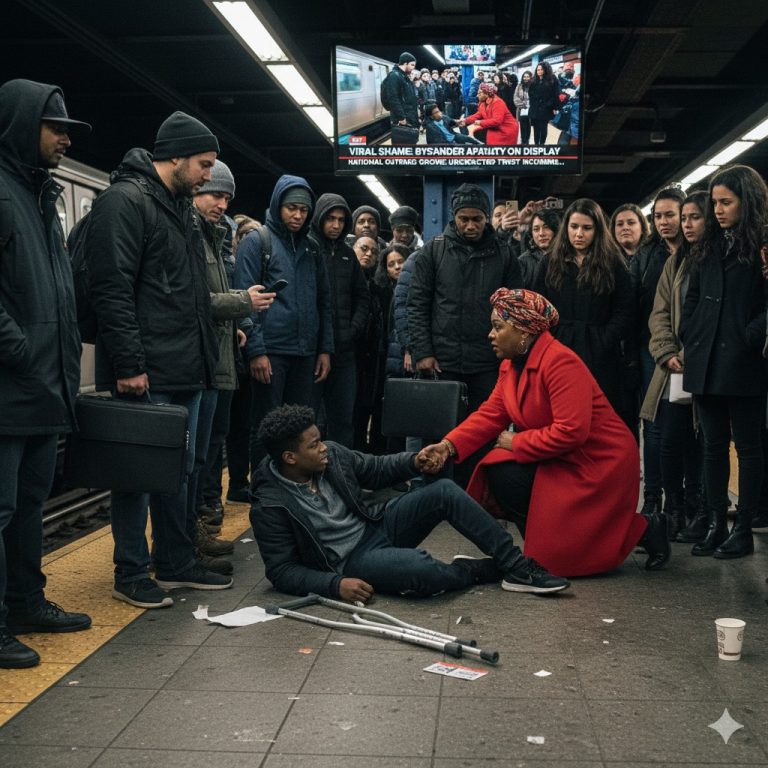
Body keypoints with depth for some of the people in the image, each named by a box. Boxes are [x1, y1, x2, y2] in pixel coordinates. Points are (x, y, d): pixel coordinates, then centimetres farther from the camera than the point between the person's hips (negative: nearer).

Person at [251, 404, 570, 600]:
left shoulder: (332, 455, -2)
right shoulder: (270, 506, -17)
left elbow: (375, 469, 14)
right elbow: (281, 571, -14)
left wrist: (413, 462, -5)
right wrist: (335, 584, -27)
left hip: (377, 523, 7)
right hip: (352, 560, -6)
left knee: (445, 491, -14)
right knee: (423, 569, -34)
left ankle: (517, 566, -10)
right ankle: (486, 570, -1)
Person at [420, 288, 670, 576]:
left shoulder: (561, 362, -25)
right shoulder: (511, 364, 4)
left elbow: (570, 432, -30)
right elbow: (490, 413, -3)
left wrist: (516, 442, -19)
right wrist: (449, 445, -17)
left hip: (600, 464, -9)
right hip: (559, 460, 9)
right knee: (499, 474, -10)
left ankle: (644, 530, 10)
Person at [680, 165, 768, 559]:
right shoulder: (710, 246, 14)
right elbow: (692, 297, 16)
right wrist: (689, 340, 5)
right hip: (706, 363, 6)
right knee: (714, 445, 10)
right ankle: (716, 523, 17)